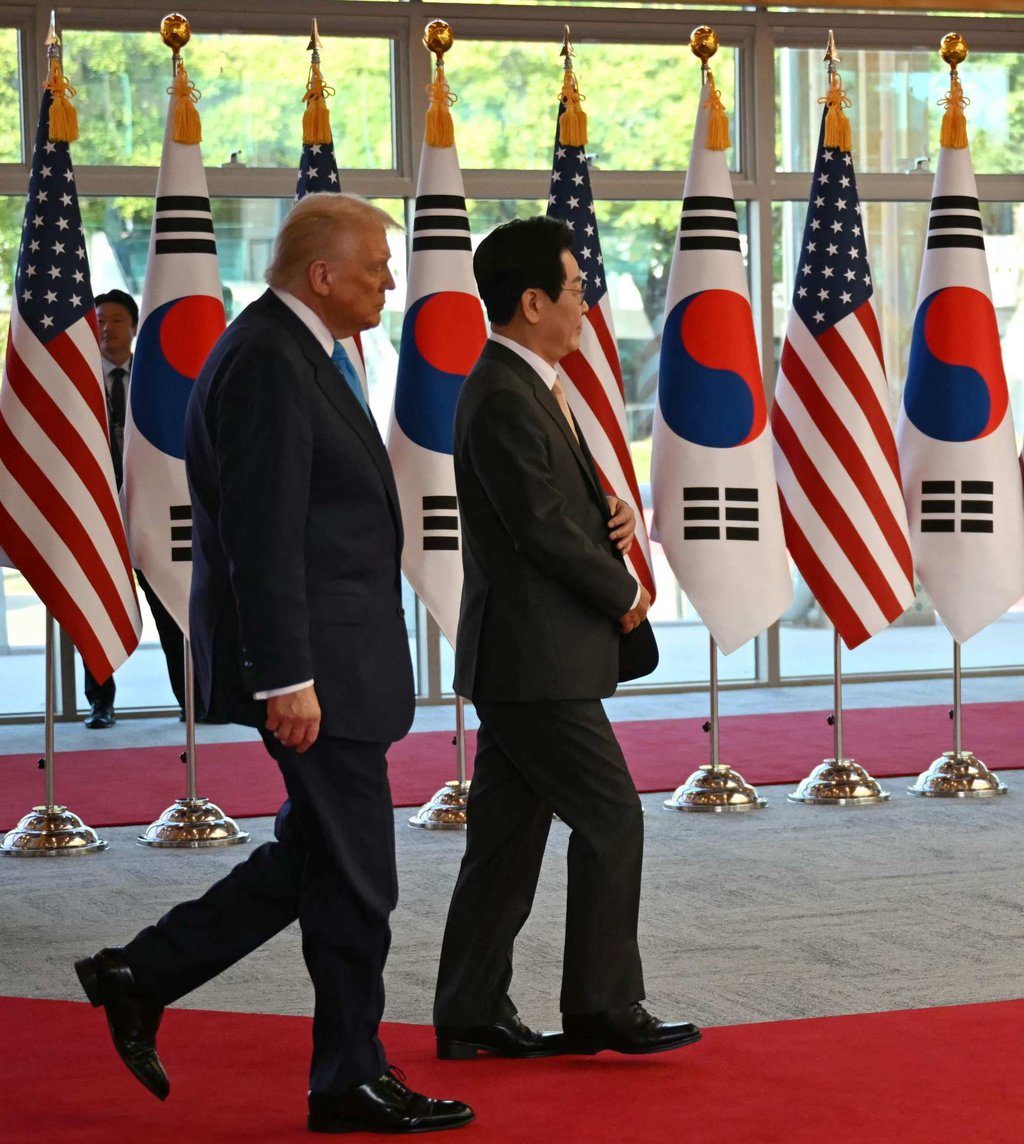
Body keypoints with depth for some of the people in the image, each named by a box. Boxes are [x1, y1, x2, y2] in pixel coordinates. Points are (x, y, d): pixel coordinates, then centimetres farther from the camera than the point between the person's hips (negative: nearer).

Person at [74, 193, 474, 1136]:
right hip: (313, 663, -10)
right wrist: (287, 679, -24)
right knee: (354, 874, 0)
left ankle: (144, 976, 21)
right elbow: (261, 536, -23)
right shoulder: (268, 362, -18)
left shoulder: (294, 354, 16)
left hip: (340, 659, 10)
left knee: (317, 858, 17)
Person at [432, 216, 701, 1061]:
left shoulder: (527, 387, 15)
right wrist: (628, 596, -6)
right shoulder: (504, 400, -18)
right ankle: (602, 1008, 2)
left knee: (507, 836, 11)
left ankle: (473, 1015, 15)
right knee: (611, 818, -5)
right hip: (537, 658, -10)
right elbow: (545, 529, -19)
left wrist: (614, 511, 1)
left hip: (522, 658, 10)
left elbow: (571, 495, 23)